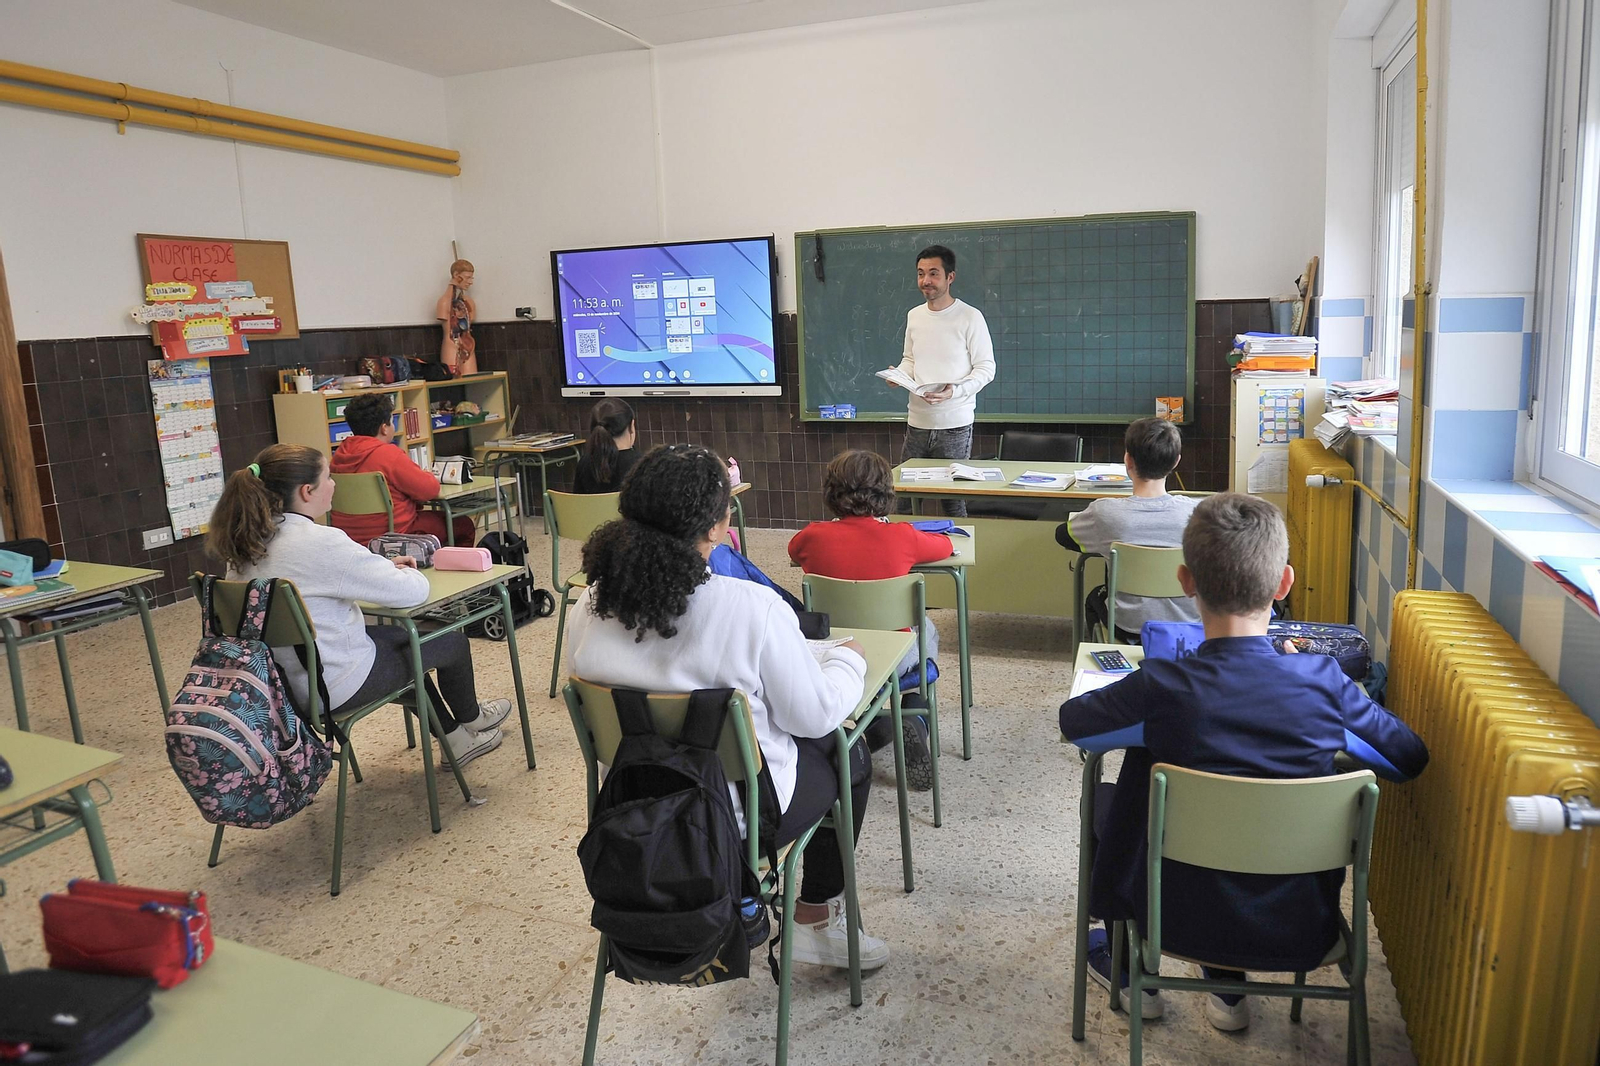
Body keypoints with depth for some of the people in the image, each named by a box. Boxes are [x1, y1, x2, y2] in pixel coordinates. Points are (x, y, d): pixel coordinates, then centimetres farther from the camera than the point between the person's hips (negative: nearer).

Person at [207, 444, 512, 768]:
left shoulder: (246, 543, -1)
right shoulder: (320, 543, -28)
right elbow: (413, 591, -24)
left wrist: (383, 566, 7)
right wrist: (405, 573, -1)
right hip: (334, 688, -9)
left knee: (404, 638, 30)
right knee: (453, 641, 13)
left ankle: (454, 739, 41)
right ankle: (471, 719, 44)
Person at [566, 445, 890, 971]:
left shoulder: (589, 606, -13)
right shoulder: (753, 609, -29)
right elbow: (815, 714, -16)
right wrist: (849, 658, 4)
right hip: (734, 817, -6)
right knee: (849, 756, 22)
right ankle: (815, 921, 33)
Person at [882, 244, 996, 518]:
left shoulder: (970, 317, -7)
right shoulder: (914, 315, 10)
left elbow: (986, 368, -6)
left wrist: (955, 390, -22)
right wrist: (899, 375, -2)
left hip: (955, 425, -5)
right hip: (917, 422, 5)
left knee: (953, 500, 2)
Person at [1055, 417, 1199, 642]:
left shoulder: (1106, 512, -23)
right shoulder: (1194, 511, -21)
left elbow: (1062, 534, -2)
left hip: (1129, 630, -1)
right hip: (1187, 625, 1)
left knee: (1095, 597, 33)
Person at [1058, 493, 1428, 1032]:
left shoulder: (1161, 690, -24)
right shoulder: (1323, 682, -17)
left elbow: (1071, 722, -5)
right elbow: (1411, 757, 2)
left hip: (1186, 923, -2)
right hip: (1303, 934, 3)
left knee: (1105, 798, 23)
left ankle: (1131, 972, 42)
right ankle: (1228, 989, 39)